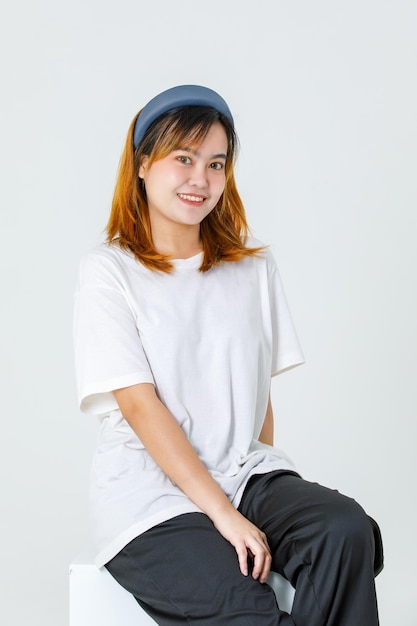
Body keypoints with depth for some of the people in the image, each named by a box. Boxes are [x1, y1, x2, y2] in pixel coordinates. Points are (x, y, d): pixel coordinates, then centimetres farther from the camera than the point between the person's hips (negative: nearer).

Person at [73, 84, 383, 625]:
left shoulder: (253, 266, 13)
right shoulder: (109, 271, -2)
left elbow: (259, 391, 11)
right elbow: (139, 405, -9)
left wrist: (264, 495, -4)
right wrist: (223, 513, -16)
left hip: (244, 471, 4)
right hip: (151, 491, -4)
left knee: (347, 529, -26)